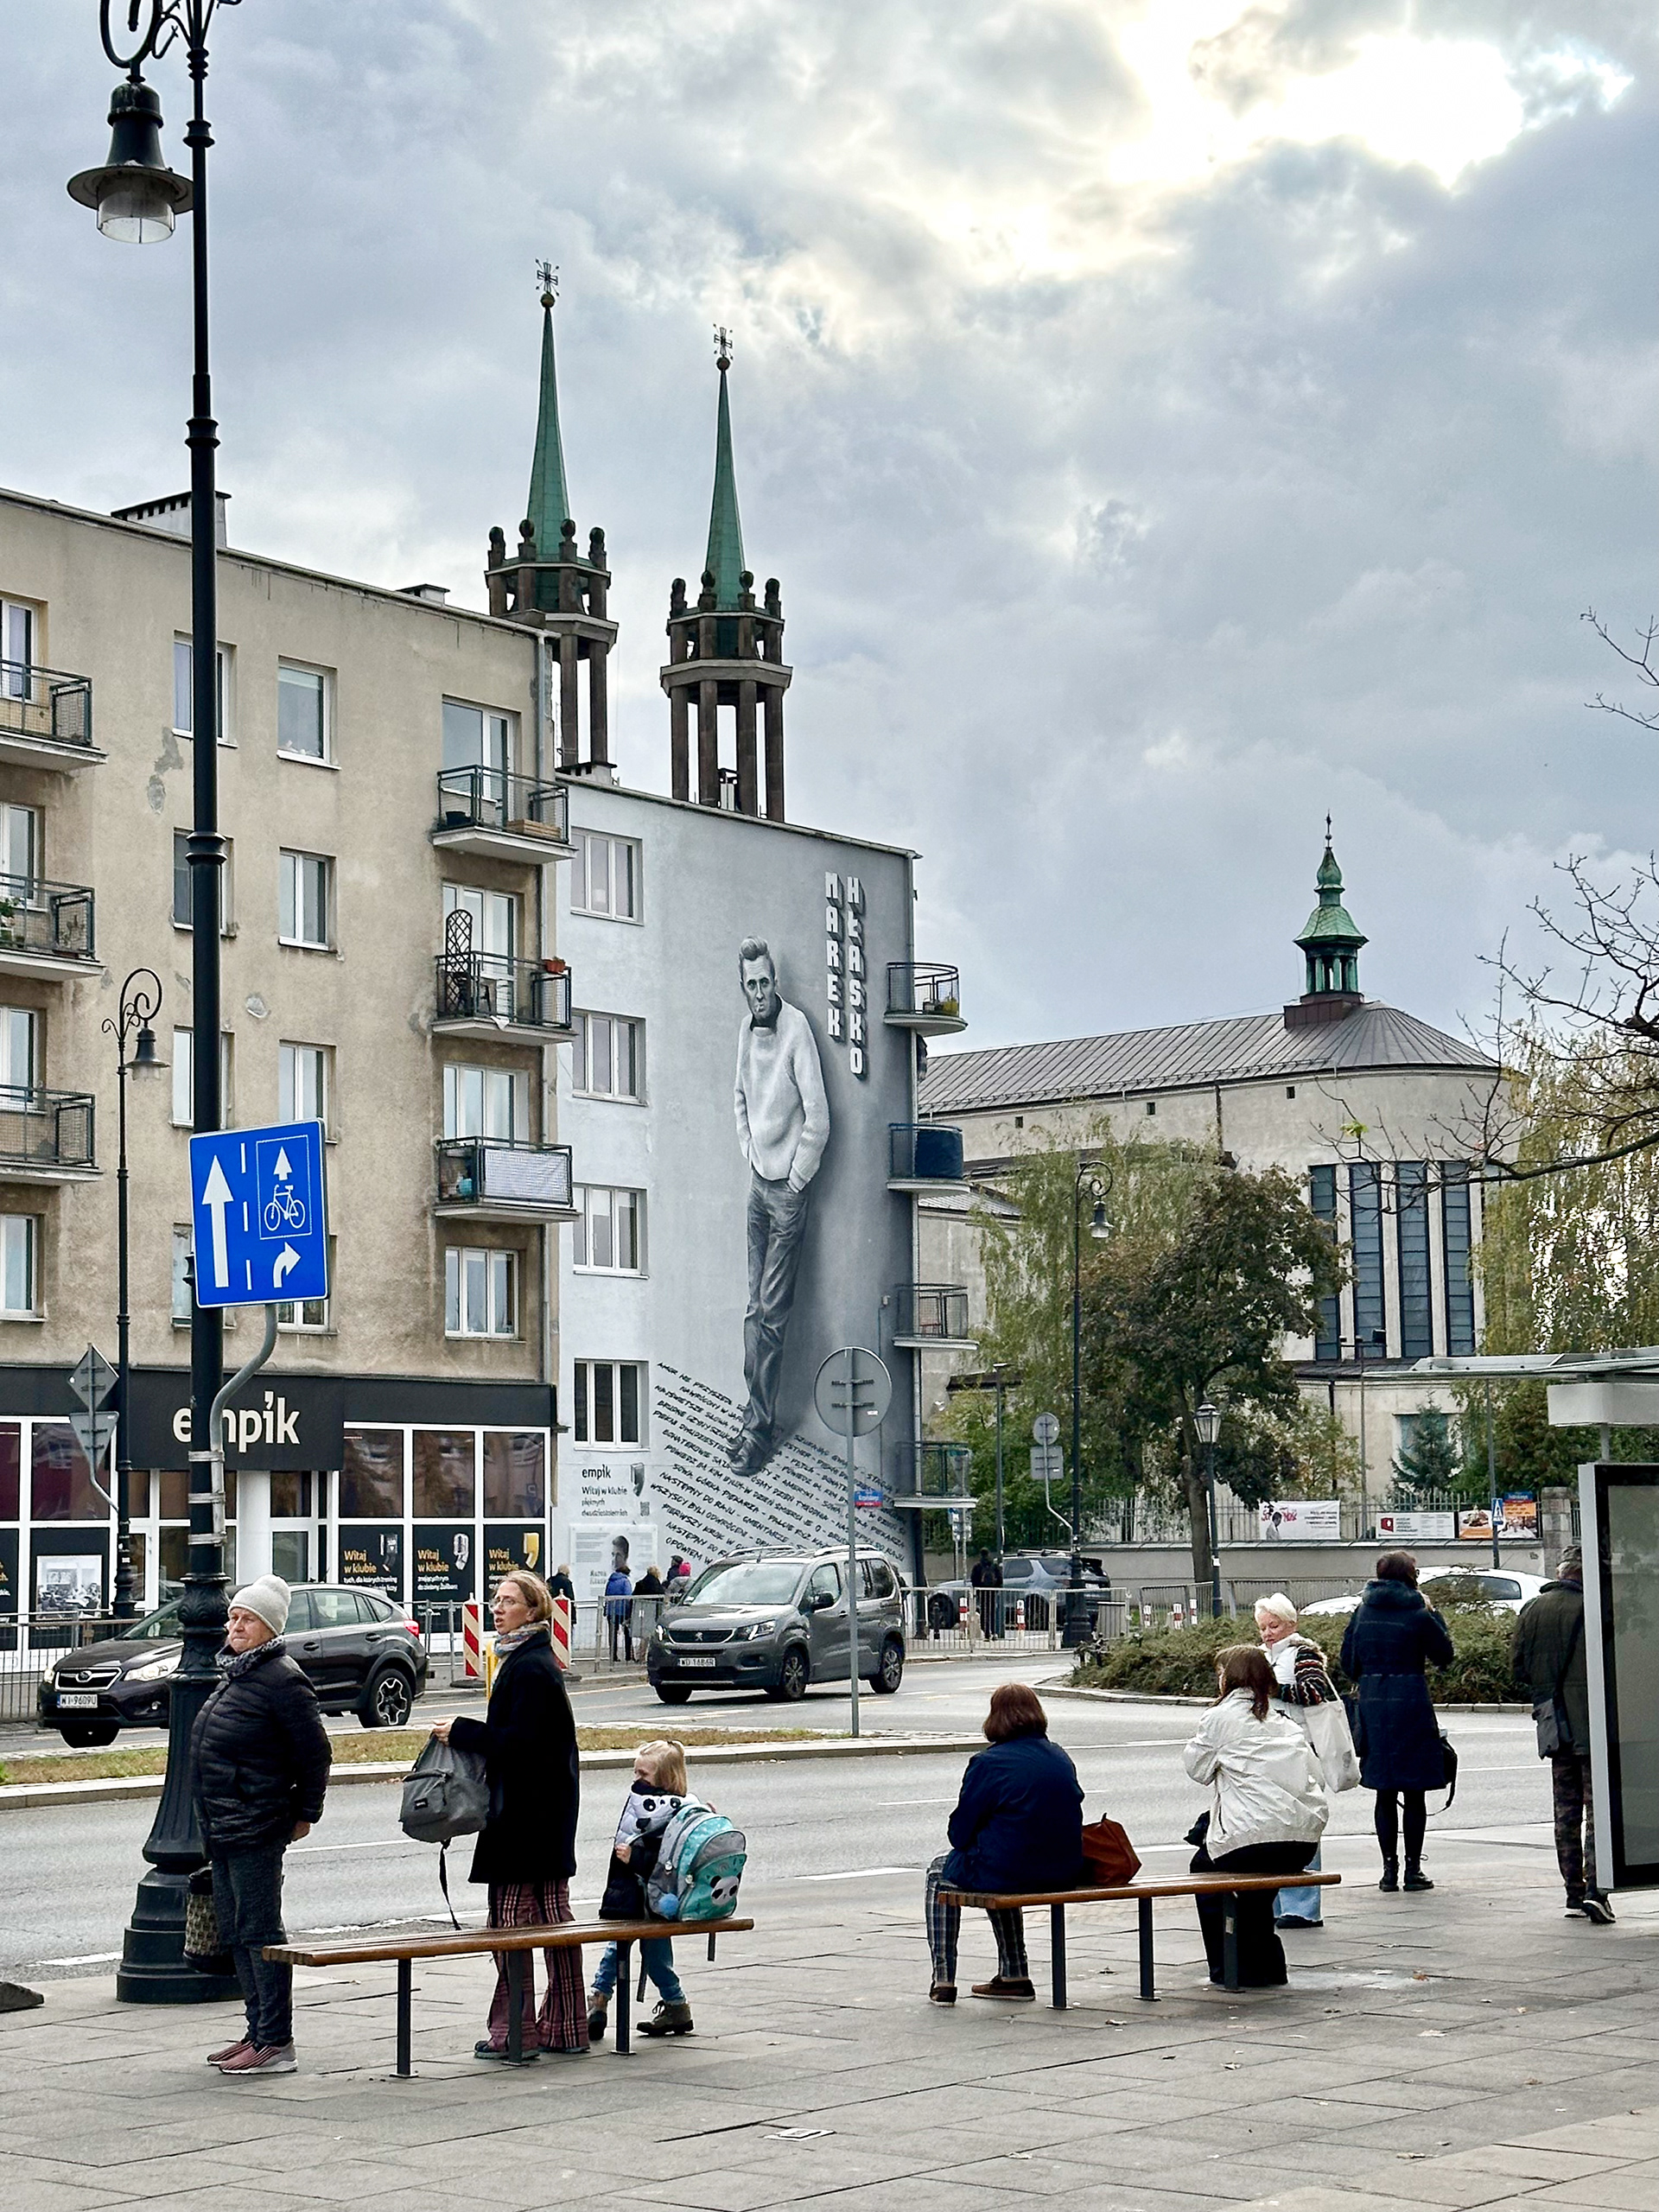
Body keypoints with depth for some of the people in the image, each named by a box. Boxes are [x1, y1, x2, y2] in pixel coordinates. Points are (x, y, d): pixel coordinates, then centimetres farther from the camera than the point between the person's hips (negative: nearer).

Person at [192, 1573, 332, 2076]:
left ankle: (276, 2043, -3)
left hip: (256, 1827, -10)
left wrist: (306, 1813, -5)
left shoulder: (282, 1679, -14)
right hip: (221, 1826, 10)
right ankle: (258, 2031, 22)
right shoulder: (233, 1674, 15)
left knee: (259, 1931, -7)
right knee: (235, 1934, 14)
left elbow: (315, 1751, -13)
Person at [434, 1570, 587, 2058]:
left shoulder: (530, 1668, -16)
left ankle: (514, 2033, -1)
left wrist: (461, 1732, -13)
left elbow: (520, 1742, -21)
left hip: (526, 1811, -11)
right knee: (551, 1914, 11)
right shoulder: (529, 1661, 16)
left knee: (511, 1918, -5)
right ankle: (564, 2029, 16)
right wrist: (470, 1733, 13)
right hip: (548, 1809, 11)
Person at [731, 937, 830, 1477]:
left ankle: (760, 1429, -2)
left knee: (771, 1311, -6)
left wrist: (796, 1180, -11)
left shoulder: (796, 1028, -16)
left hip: (788, 1188, -7)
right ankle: (756, 1417, 17)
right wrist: (748, 1153, 13)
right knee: (757, 1307, 10)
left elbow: (819, 1118, -18)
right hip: (758, 1182, 7)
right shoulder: (747, 1029, 7)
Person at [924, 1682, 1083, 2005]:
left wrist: (967, 1845, 16)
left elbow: (960, 1833, -9)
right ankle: (1014, 1977, 37)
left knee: (940, 1871, 24)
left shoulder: (987, 1763, -13)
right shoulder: (1061, 1759, 6)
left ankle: (943, 1981, 21)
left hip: (1008, 1873, -6)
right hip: (1064, 1874, 6)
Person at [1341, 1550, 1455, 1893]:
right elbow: (1444, 1655, 1)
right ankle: (1413, 1869, 6)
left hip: (1373, 1705, 4)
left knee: (1385, 1793, 10)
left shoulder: (1363, 1612, 5)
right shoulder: (1417, 1614, -8)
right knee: (1414, 1793, 5)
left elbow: (1348, 1660, 9)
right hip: (1411, 1703, -4)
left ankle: (1389, 1868, 10)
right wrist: (1433, 1614, 8)